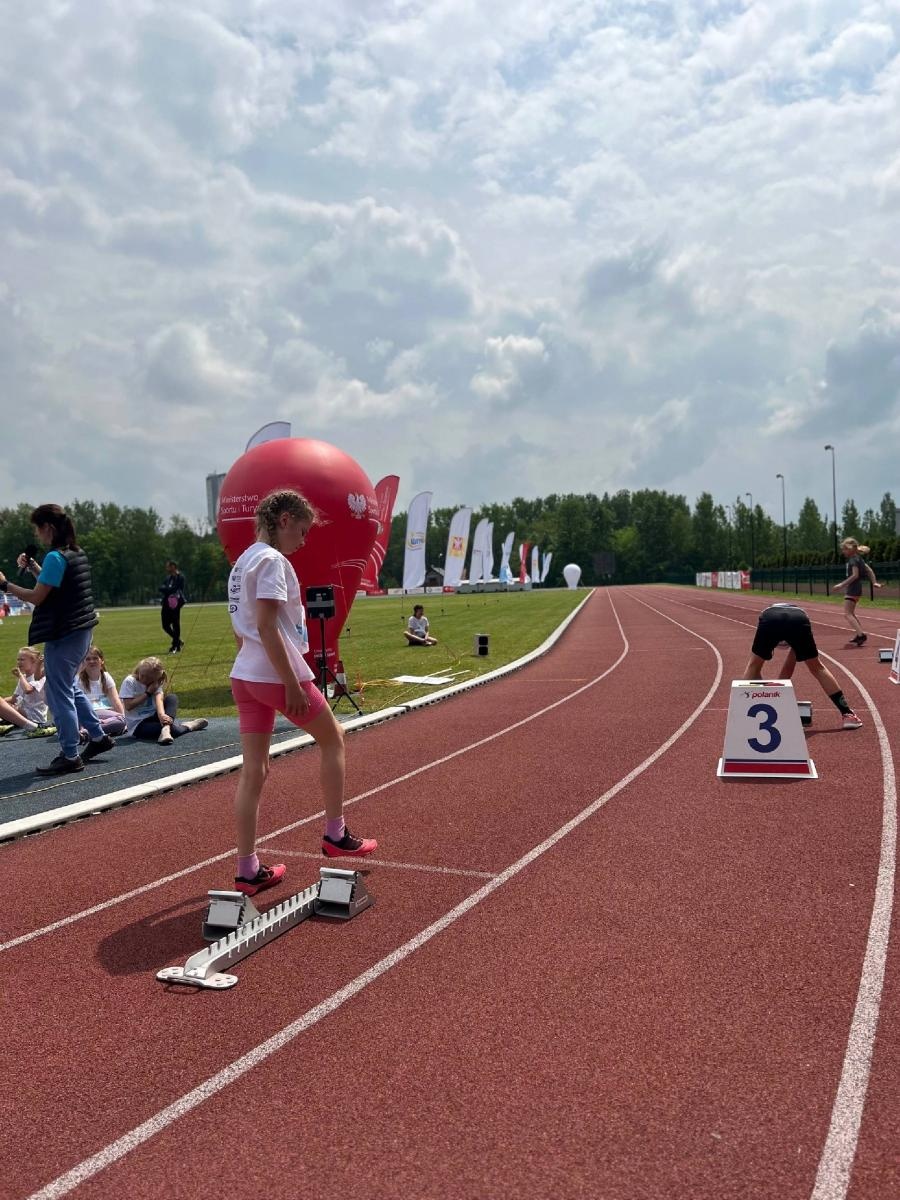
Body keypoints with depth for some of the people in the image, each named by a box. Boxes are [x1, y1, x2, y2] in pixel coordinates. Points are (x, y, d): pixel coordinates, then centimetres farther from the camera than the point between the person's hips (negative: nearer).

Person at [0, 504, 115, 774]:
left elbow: (36, 597, -18)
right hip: (79, 630, 10)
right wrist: (32, 567, 14)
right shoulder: (77, 553, 10)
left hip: (63, 635, -9)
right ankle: (98, 737, 27)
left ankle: (70, 757, 6)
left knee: (59, 695, 0)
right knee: (69, 686, 23)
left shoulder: (55, 557, -18)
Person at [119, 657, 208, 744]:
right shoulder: (129, 682, -10)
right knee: (173, 730, -30)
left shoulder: (156, 684, 2)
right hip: (138, 725, -5)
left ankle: (166, 729, -38)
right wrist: (148, 693, -18)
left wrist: (161, 714, -37)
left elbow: (159, 699, -17)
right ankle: (187, 726, 2)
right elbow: (128, 706, -17)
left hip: (153, 717, 5)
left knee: (172, 697, -20)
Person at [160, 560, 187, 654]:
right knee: (165, 626, 7)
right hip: (166, 604, 7)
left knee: (176, 625, -3)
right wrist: (169, 589, -10)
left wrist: (166, 589, -4)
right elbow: (161, 587, 6)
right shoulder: (168, 577, 16)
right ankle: (178, 642, 24)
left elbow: (174, 589, -16)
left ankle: (175, 646, 7)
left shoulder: (180, 577, -7)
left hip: (175, 604, -7)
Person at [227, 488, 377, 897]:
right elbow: (266, 627, -22)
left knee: (253, 771, 8)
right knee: (333, 740, 14)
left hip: (245, 675, 8)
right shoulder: (272, 561, -15)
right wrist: (292, 685, -21)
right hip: (277, 675, -8)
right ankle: (335, 835, 23)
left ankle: (248, 870, 12)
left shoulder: (242, 562, 15)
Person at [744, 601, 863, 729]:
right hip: (798, 620, 1)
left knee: (753, 665, 23)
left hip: (770, 620, -1)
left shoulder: (766, 613, 45)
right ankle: (847, 714, 25)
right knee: (817, 668, 22)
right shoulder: (799, 611, 46)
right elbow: (789, 666, 46)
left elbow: (755, 666, 43)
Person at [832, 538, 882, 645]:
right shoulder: (859, 559, 14)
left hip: (853, 589, -11)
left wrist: (842, 584, -24)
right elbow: (870, 570, 18)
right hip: (857, 588, 11)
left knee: (847, 614, -12)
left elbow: (855, 575, -24)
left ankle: (861, 635, -23)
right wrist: (874, 582, 19)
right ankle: (858, 635, 24)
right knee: (851, 613, 21)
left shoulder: (853, 560, -16)